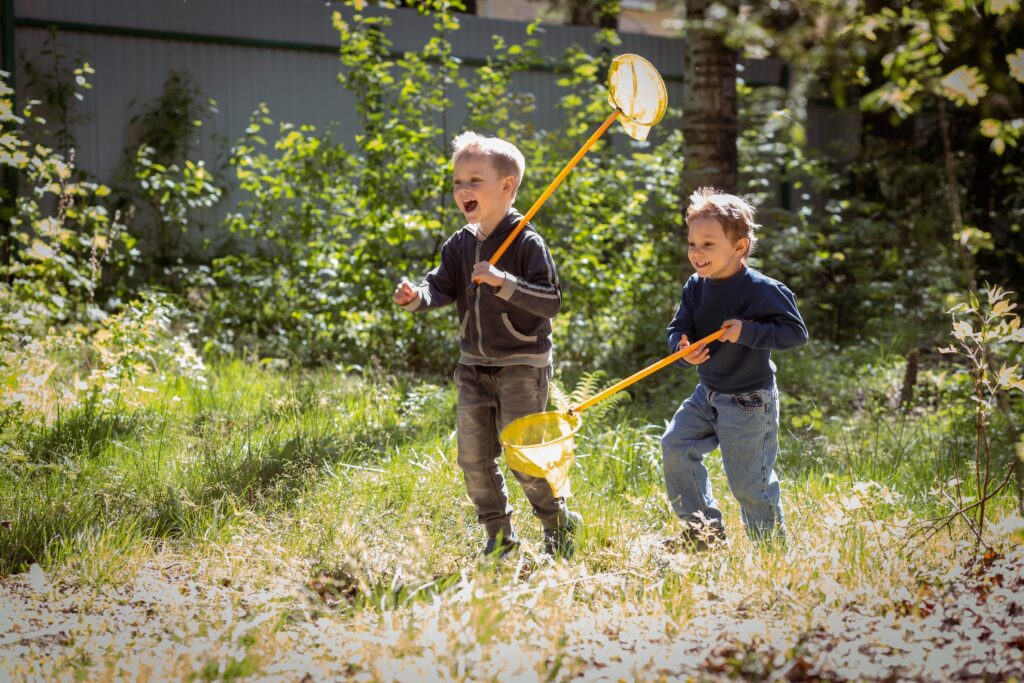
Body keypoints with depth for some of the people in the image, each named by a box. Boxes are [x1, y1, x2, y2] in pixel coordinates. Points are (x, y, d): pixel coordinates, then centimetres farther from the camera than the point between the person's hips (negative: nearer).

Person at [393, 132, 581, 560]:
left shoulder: (526, 243, -13)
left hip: (522, 365, -6)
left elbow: (552, 301, -18)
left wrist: (504, 282, -28)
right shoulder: (460, 244, 6)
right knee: (473, 456, 7)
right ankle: (499, 536, 21)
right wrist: (417, 297, -23)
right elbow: (441, 285, -2)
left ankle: (558, 524, 16)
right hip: (474, 366, 7)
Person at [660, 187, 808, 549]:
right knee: (675, 446, -3)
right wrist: (683, 349, -19)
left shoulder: (762, 289, -19)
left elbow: (795, 331, -18)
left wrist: (747, 331, -27)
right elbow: (678, 327, 4)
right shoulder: (695, 287, 0)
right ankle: (705, 527, 7)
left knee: (748, 482, -2)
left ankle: (772, 543, 19)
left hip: (749, 400, -7)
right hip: (708, 394, 7)